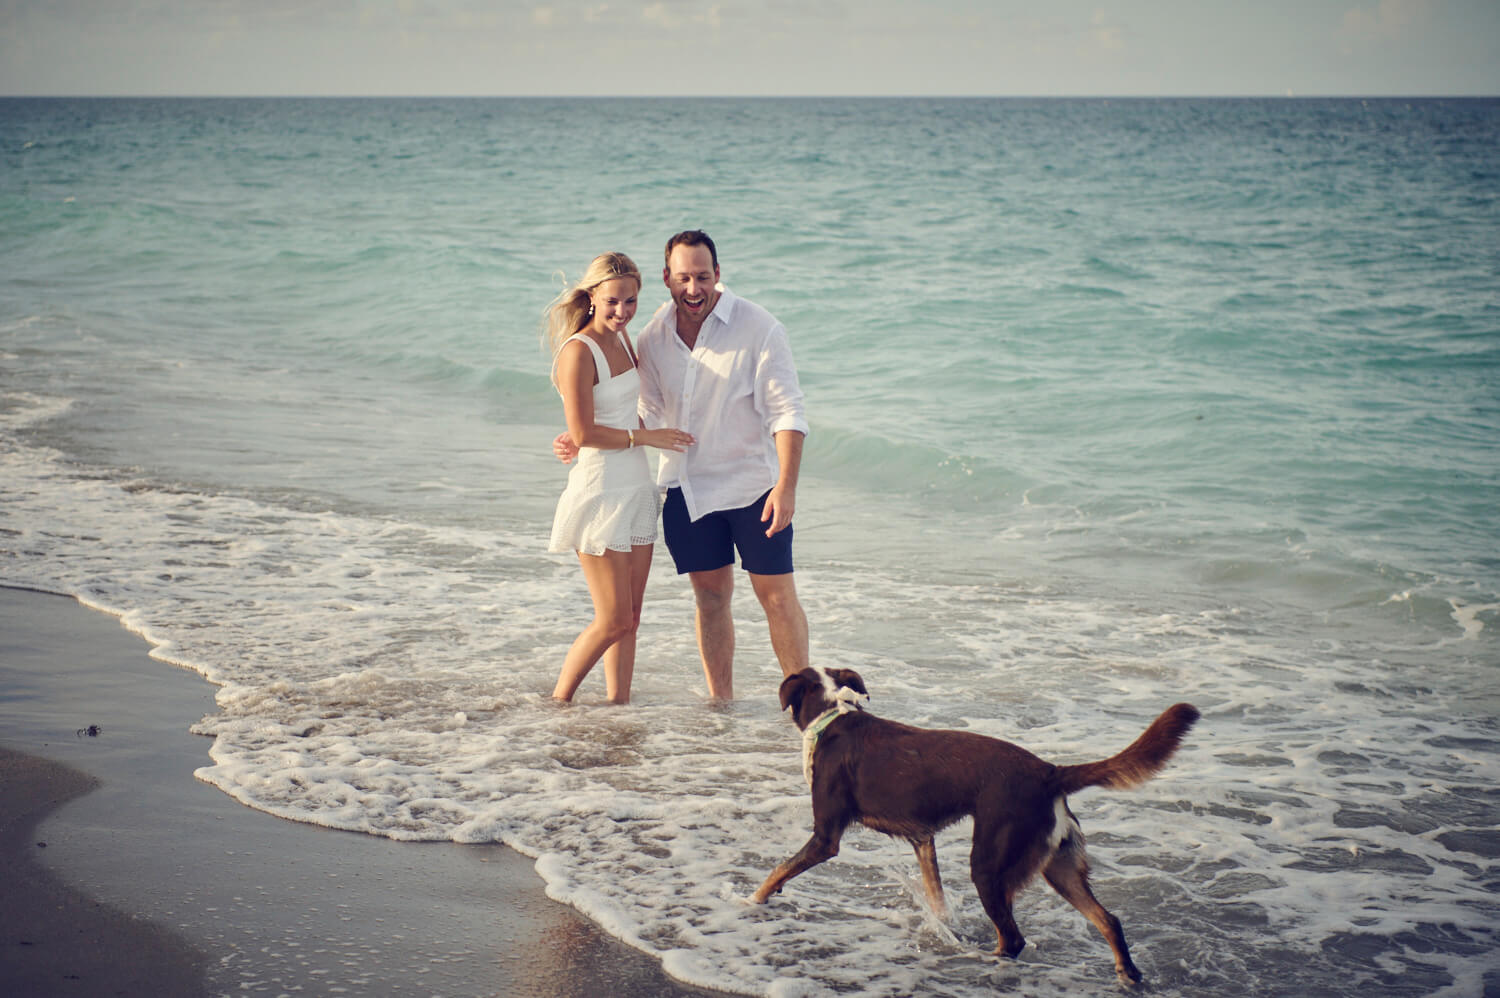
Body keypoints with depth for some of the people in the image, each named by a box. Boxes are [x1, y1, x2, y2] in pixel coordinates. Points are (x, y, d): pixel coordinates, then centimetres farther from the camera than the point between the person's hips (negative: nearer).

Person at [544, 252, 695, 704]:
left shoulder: (621, 337, 10)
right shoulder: (578, 351, -15)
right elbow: (583, 434, -18)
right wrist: (647, 436, -12)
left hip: (636, 489, 8)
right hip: (599, 493, -8)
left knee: (630, 618, 9)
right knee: (613, 620, -5)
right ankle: (558, 701, 10)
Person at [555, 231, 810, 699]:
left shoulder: (758, 327, -12)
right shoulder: (654, 336, 2)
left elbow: (786, 412, -14)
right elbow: (646, 415, 11)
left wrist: (786, 485, -23)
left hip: (753, 482, -4)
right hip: (687, 487, 4)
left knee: (777, 595, -2)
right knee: (710, 596, 9)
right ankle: (721, 702, 17)